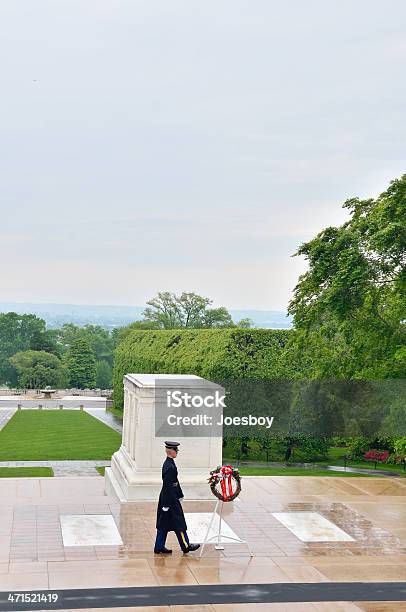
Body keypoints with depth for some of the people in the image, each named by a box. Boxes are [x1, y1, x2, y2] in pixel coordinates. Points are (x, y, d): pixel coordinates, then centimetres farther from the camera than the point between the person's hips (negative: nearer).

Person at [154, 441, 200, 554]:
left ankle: (159, 546, 19)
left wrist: (180, 495, 23)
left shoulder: (168, 463, 9)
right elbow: (167, 486, -23)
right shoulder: (170, 467, -23)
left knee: (164, 524, 13)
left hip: (168, 497, 10)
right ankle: (186, 546, 12)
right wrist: (166, 504, -21)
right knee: (179, 523, 2)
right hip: (169, 498, -10)